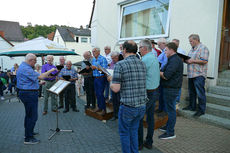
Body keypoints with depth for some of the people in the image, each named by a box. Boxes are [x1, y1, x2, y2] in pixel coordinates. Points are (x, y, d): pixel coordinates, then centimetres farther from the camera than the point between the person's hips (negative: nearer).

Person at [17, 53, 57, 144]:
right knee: (32, 116, -4)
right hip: (29, 94, -11)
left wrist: (38, 83, 18)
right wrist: (51, 70, -16)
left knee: (29, 115, 22)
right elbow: (40, 77, -25)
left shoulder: (23, 66, 14)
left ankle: (28, 132, 37)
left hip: (25, 93, 12)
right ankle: (28, 138, 5)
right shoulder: (26, 69, -20)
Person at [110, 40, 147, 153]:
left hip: (128, 106, -6)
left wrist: (110, 83, 4)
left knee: (124, 132, 15)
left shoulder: (120, 65, -13)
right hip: (142, 105, 6)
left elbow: (116, 89, -17)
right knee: (134, 130, 24)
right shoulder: (142, 64, 5)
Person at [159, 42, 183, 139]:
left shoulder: (174, 60, -18)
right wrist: (161, 71, 1)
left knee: (171, 110, -2)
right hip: (170, 88, 10)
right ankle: (168, 126, 33)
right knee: (170, 109, 19)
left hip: (171, 89, -10)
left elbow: (166, 76, -24)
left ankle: (170, 132, 8)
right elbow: (167, 72, 14)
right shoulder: (173, 59, 16)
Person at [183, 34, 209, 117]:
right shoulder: (192, 49, 18)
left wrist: (192, 61, -18)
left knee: (200, 93, -2)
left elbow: (204, 61, -18)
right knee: (191, 92, 16)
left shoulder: (203, 48, -9)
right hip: (191, 74, 9)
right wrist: (186, 60, 4)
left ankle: (201, 110, 8)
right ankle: (192, 106, 29)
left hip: (199, 75, -9)